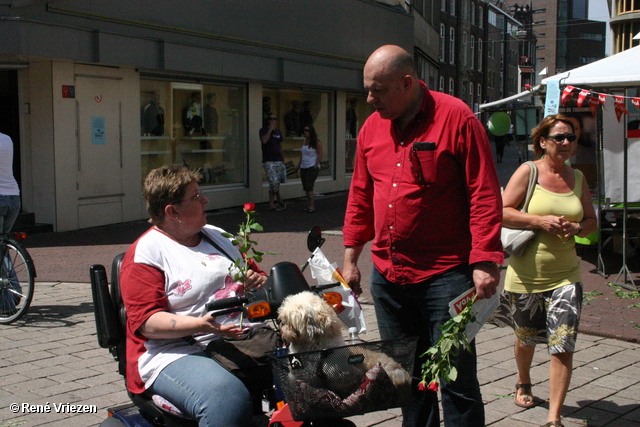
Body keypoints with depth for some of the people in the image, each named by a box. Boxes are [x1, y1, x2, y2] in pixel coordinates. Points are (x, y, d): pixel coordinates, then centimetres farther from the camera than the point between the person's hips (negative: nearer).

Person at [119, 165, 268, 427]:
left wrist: (259, 282, 6)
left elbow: (257, 275, 32)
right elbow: (146, 321, -10)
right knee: (227, 397, -37)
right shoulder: (145, 253, 0)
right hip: (177, 352, -6)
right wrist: (200, 324, -25)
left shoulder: (218, 236, 22)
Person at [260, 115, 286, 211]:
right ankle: (279, 200, 6)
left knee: (274, 184, 5)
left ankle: (271, 204, 11)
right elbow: (264, 140, -21)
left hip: (278, 161, 5)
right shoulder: (264, 130, 0)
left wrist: (283, 161, 20)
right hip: (268, 161, -5)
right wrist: (270, 129, -16)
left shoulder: (278, 132, 17)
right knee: (274, 182, -14)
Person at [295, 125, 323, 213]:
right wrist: (298, 165, 14)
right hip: (303, 167, 8)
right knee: (306, 188, 7)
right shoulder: (304, 141, 14)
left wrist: (315, 166, -17)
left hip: (312, 167, -8)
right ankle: (309, 205, 13)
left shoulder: (316, 142, -8)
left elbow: (320, 154, -11)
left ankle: (311, 206, -12)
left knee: (308, 187, -14)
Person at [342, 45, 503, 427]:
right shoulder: (372, 127, 9)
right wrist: (351, 258, 16)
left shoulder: (457, 118, -9)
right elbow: (361, 197, 17)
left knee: (456, 379, -1)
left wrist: (485, 262, -18)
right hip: (387, 276, 6)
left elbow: (485, 196, -12)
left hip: (445, 275, -6)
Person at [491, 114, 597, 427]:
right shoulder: (528, 172, -6)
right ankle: (524, 383, 49)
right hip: (526, 274, -2)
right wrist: (540, 221, -21)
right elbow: (501, 212, -11)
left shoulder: (578, 178, 7)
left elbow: (591, 220, 13)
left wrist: (576, 228, -9)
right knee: (526, 338, 18)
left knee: (563, 345, -9)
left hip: (565, 275, 2)